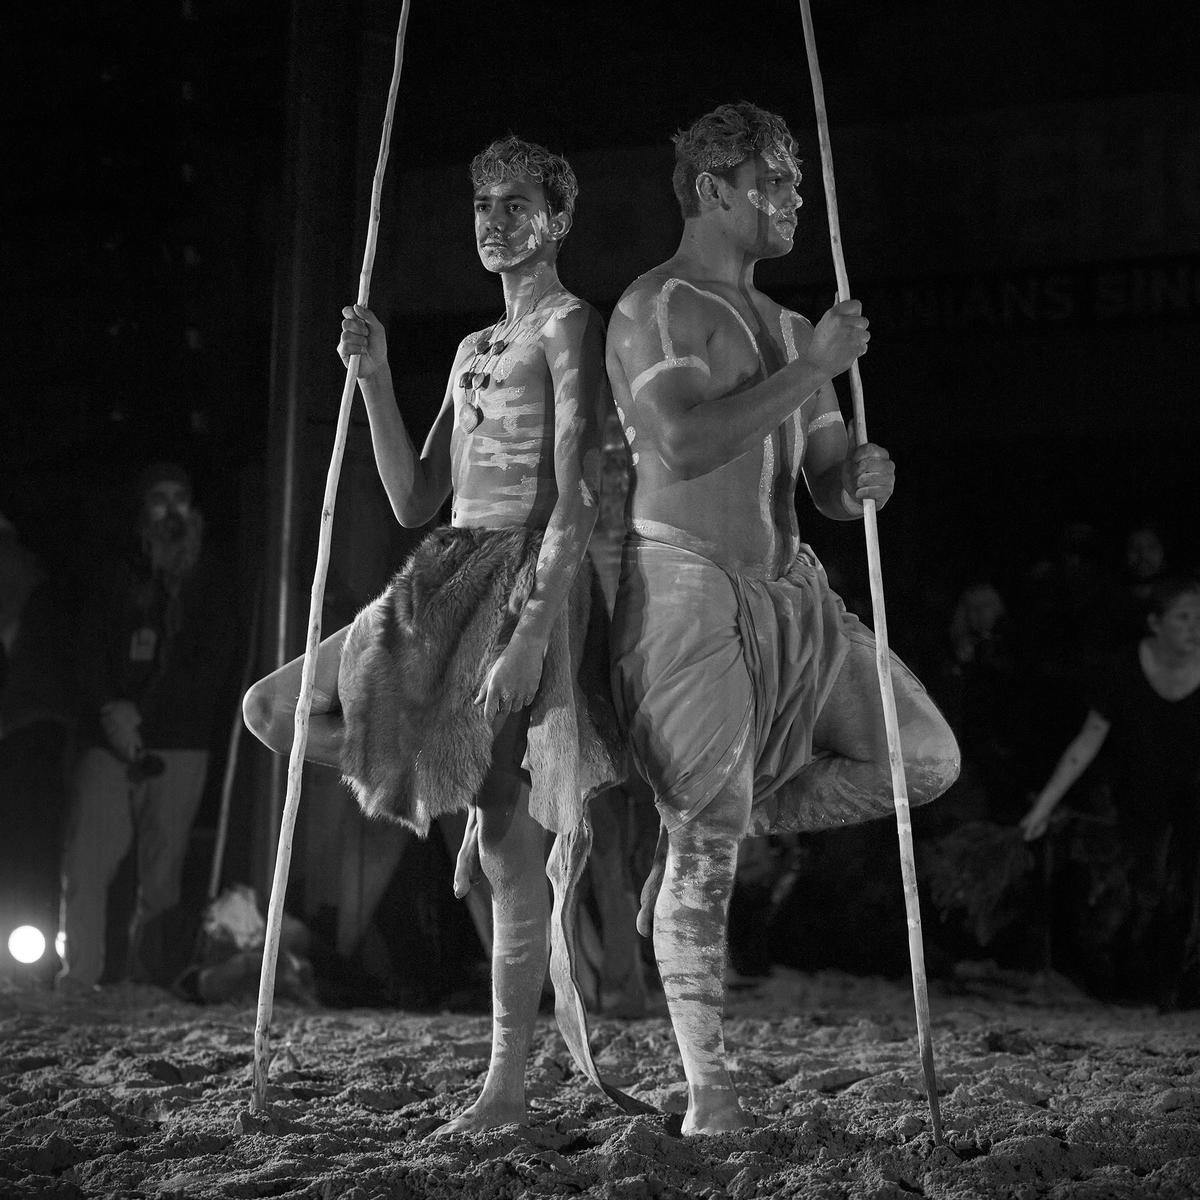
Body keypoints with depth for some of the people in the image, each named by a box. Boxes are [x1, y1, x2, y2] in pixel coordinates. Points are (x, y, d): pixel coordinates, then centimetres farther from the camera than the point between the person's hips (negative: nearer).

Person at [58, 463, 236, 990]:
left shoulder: (211, 578, 9)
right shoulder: (114, 572, 14)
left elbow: (212, 664, 1)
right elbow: (89, 647, 7)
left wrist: (141, 714, -7)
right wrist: (110, 709, -12)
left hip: (178, 746, -1)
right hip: (109, 741, 1)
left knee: (162, 872, -4)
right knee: (85, 862, -8)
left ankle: (148, 978, 0)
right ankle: (78, 979, -4)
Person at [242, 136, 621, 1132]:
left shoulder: (570, 325, -3)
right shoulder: (473, 350, 20)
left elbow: (578, 498, -13)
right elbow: (415, 500, 17)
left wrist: (537, 624, -24)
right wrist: (375, 379, 6)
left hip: (531, 580, -8)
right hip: (449, 575, 9)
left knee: (508, 845, -10)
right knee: (275, 710, 7)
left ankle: (508, 1085, -4)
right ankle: (501, 802, 12)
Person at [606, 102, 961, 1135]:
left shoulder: (787, 330, 18)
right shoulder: (654, 310, -6)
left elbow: (827, 483, 20)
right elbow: (684, 445, -23)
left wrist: (861, 478, -5)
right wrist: (814, 370, -18)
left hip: (789, 588, 8)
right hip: (687, 586, -8)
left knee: (925, 759, 3)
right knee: (703, 842, -8)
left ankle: (725, 821, 15)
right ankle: (709, 1090, -2)